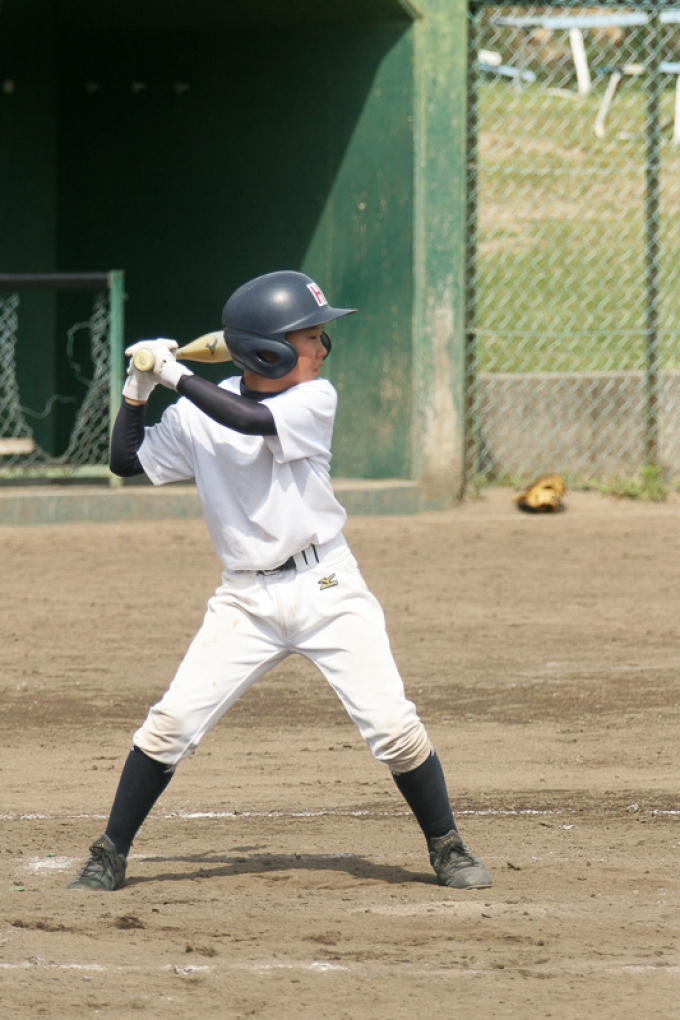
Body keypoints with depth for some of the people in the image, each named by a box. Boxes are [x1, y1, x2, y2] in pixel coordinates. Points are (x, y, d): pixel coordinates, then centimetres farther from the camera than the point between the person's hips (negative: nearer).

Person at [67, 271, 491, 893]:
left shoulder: (315, 400, -7)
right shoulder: (198, 415, 0)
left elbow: (252, 420, -25)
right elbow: (127, 461, 10)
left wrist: (177, 375, -18)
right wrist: (139, 389, -2)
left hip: (326, 588, -1)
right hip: (246, 600, 1)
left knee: (392, 724, -9)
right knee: (172, 723, -6)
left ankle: (446, 847, 10)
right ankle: (110, 855, 7)